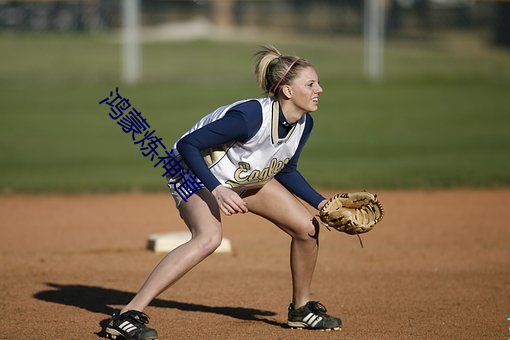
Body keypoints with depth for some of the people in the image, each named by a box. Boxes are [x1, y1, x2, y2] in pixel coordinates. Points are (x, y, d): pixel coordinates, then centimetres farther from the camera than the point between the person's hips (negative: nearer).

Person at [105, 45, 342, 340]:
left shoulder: (303, 124, -10)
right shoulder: (251, 116, -35)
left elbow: (285, 171, 9)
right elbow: (187, 145, -32)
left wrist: (322, 203, -1)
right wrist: (217, 190, -39)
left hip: (247, 179, 8)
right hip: (196, 174, -8)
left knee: (307, 227, 0)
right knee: (209, 237, -35)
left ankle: (301, 308, 24)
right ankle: (129, 315, -35)